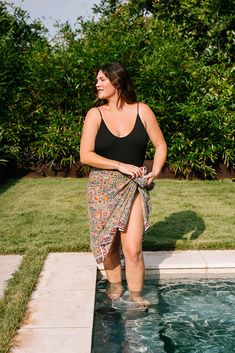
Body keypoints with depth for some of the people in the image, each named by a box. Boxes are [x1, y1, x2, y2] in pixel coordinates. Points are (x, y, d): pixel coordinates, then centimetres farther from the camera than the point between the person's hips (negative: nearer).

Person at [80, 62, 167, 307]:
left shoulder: (142, 111, 1)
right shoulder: (95, 114, -2)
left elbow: (160, 145, 9)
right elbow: (85, 156, -9)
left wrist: (155, 172, -6)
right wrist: (121, 166, -15)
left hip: (133, 187, 0)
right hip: (102, 187, 1)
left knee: (133, 249, -5)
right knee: (109, 244, 11)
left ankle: (136, 295, 14)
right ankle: (115, 285, 34)